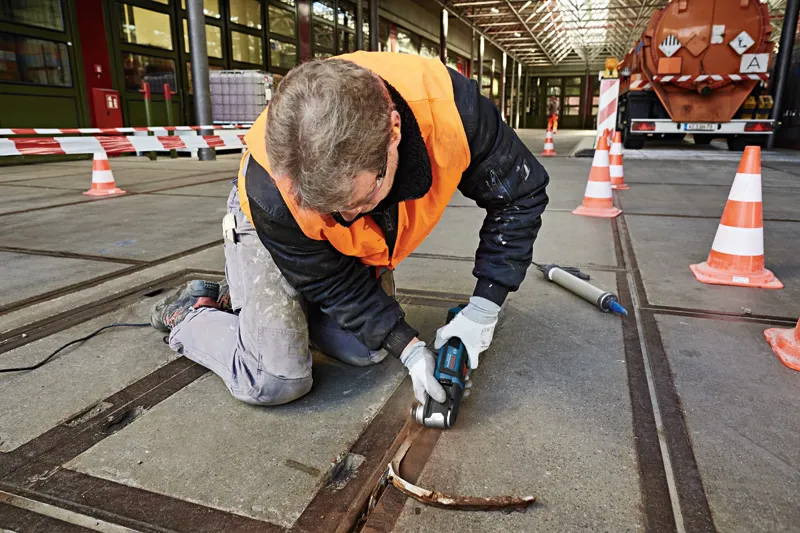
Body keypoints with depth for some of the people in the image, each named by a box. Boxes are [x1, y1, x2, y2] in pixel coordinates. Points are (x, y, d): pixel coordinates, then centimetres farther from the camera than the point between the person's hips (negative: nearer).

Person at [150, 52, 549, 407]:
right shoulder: (270, 190, -39)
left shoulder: (449, 105, -37)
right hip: (270, 232, -4)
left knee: (368, 351, 3)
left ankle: (237, 296, 20)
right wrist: (409, 348, -23)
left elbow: (520, 194, -20)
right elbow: (334, 284, -22)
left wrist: (483, 308, -24)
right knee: (275, 380, -15)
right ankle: (189, 313, 16)